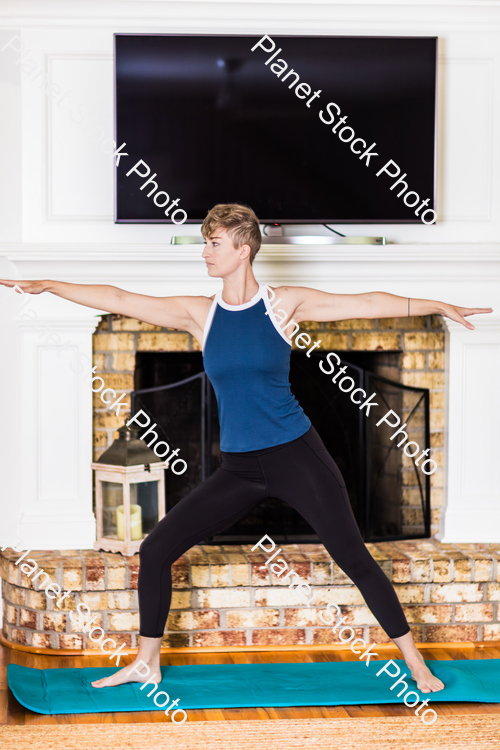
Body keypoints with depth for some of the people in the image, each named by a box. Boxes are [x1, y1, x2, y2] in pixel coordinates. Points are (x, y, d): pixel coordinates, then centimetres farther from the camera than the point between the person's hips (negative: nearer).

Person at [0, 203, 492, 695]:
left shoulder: (283, 304, -4)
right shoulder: (199, 314, 3)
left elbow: (367, 304, -2)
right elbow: (119, 300, 2)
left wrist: (438, 306, -4)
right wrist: (48, 286, 0)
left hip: (296, 455, -3)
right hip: (238, 470, 3)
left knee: (354, 559, -5)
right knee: (155, 550, -1)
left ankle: (415, 663, 9)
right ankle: (146, 663, 17)